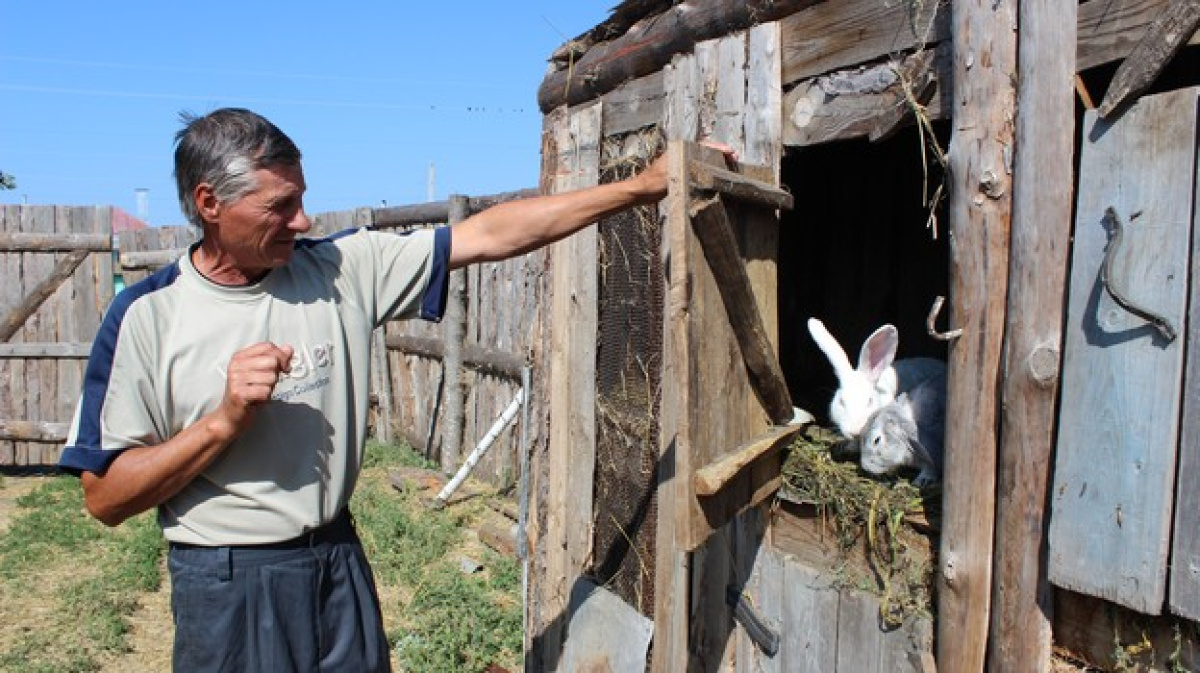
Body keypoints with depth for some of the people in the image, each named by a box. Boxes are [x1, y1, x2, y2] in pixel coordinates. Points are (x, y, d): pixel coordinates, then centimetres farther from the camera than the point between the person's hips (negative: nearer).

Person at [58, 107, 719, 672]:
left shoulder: (341, 267, -3)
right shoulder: (147, 316, -10)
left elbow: (485, 235, -6)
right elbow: (105, 498, -8)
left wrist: (639, 187, -8)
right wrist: (226, 419, -21)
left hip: (340, 565, 3)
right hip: (227, 587, -3)